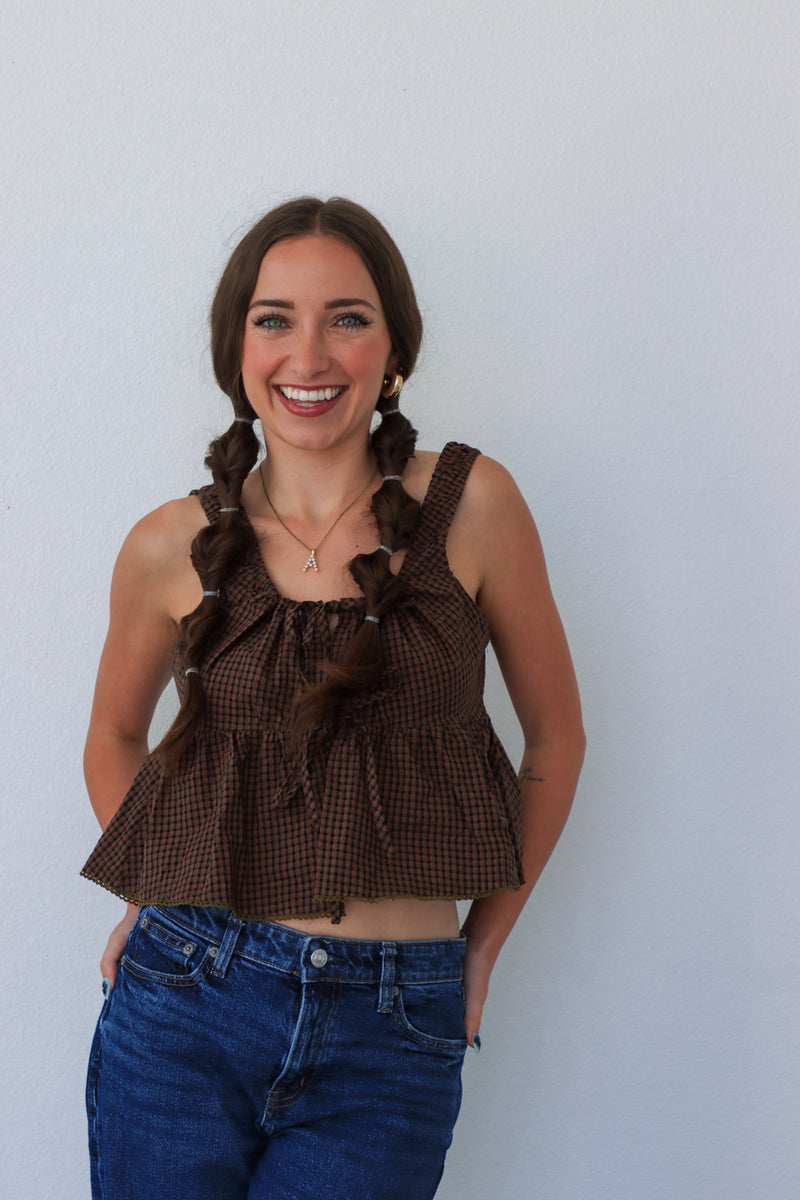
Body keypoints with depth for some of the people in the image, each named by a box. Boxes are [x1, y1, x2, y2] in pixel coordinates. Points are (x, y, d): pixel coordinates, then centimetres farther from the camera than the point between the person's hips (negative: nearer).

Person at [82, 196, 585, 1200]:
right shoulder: (172, 549, -1)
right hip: (185, 1008, 1)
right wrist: (151, 900, 6)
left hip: (394, 1033, -1)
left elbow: (555, 735, 5)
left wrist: (483, 944, 6)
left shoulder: (470, 505, -4)